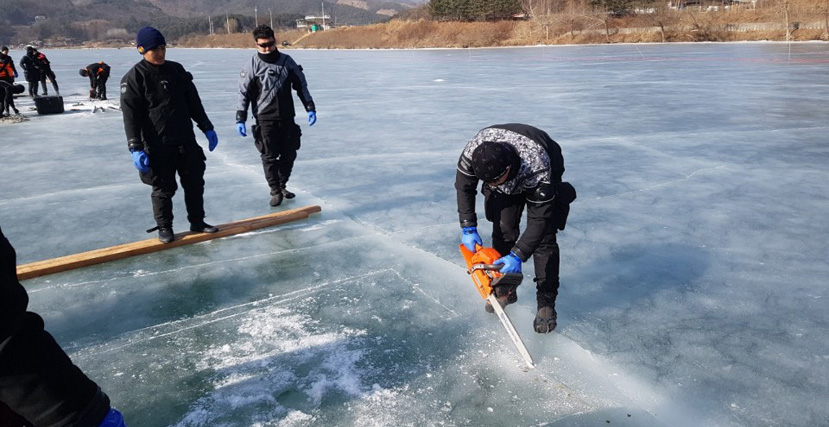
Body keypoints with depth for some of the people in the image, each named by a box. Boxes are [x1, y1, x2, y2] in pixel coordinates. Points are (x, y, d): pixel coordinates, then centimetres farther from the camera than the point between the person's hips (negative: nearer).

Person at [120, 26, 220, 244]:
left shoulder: (177, 70, 8)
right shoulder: (134, 77, -8)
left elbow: (194, 103, 14)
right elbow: (131, 116, -12)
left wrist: (207, 128, 12)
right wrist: (136, 149, -19)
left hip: (186, 142, 5)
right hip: (157, 146, -5)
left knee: (195, 183, 10)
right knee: (163, 189, 5)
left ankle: (197, 222, 26)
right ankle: (164, 227, 23)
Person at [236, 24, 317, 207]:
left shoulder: (287, 61, 3)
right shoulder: (252, 65, -4)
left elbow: (301, 86, 9)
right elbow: (244, 93, -2)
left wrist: (310, 108, 3)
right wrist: (240, 119, -8)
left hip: (287, 117, 3)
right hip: (265, 118, -3)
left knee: (289, 154, 8)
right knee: (269, 156, -2)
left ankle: (282, 185, 27)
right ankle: (275, 191, 10)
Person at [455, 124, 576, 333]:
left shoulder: (537, 169, -45)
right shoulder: (472, 151, -34)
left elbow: (540, 219, -38)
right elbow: (464, 187, -16)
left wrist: (518, 255, -42)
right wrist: (468, 228, -19)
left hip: (545, 180, -3)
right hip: (508, 182, 4)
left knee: (543, 237, -13)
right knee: (503, 230, -4)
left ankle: (546, 303, -5)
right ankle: (505, 290, 13)